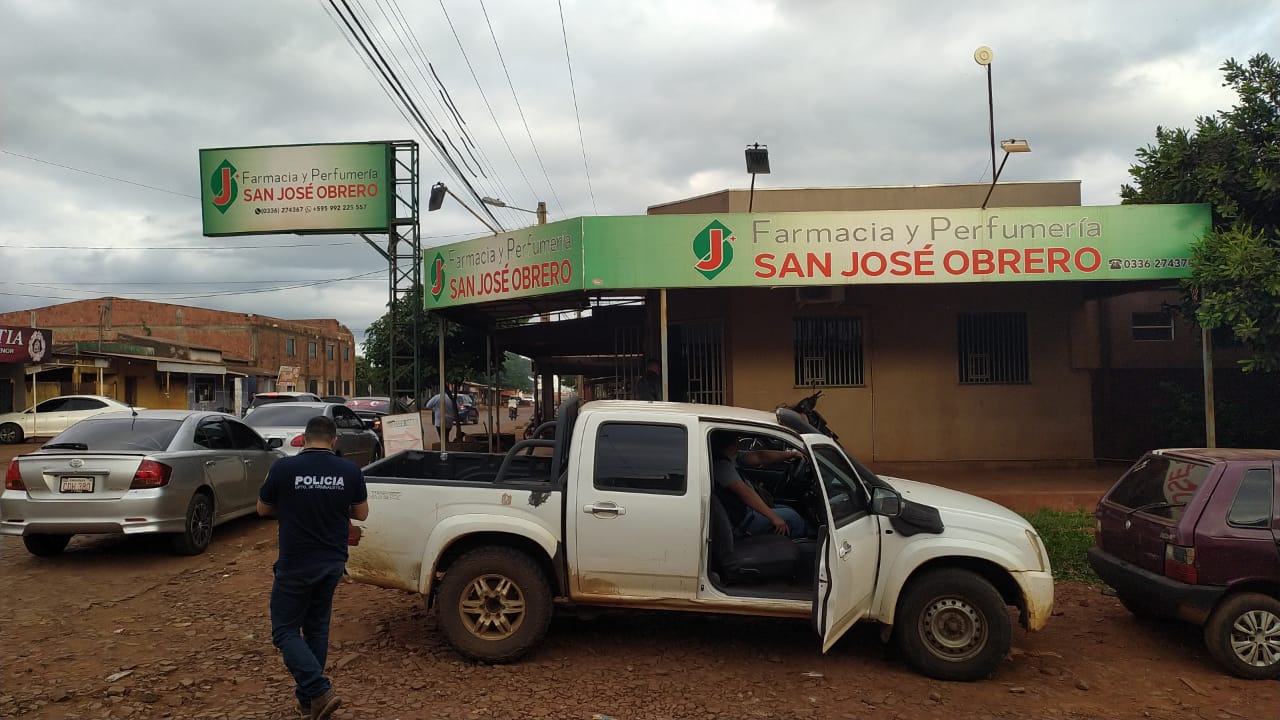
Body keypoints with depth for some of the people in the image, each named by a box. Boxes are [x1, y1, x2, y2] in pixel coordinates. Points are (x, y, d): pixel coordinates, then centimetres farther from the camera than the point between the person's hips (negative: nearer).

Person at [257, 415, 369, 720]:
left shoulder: (283, 468, -13)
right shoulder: (350, 470, -5)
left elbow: (263, 509, 2)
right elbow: (361, 513, 6)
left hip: (296, 565, -4)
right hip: (332, 563, 4)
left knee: (285, 630, 7)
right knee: (317, 627, 19)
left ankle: (320, 691, -8)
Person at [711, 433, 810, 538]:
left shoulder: (730, 457, 6)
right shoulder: (722, 465, -25)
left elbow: (759, 457, 5)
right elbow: (745, 492, -31)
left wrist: (791, 454, -3)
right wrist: (773, 517, -31)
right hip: (743, 520, -10)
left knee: (789, 509, 17)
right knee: (790, 516, -4)